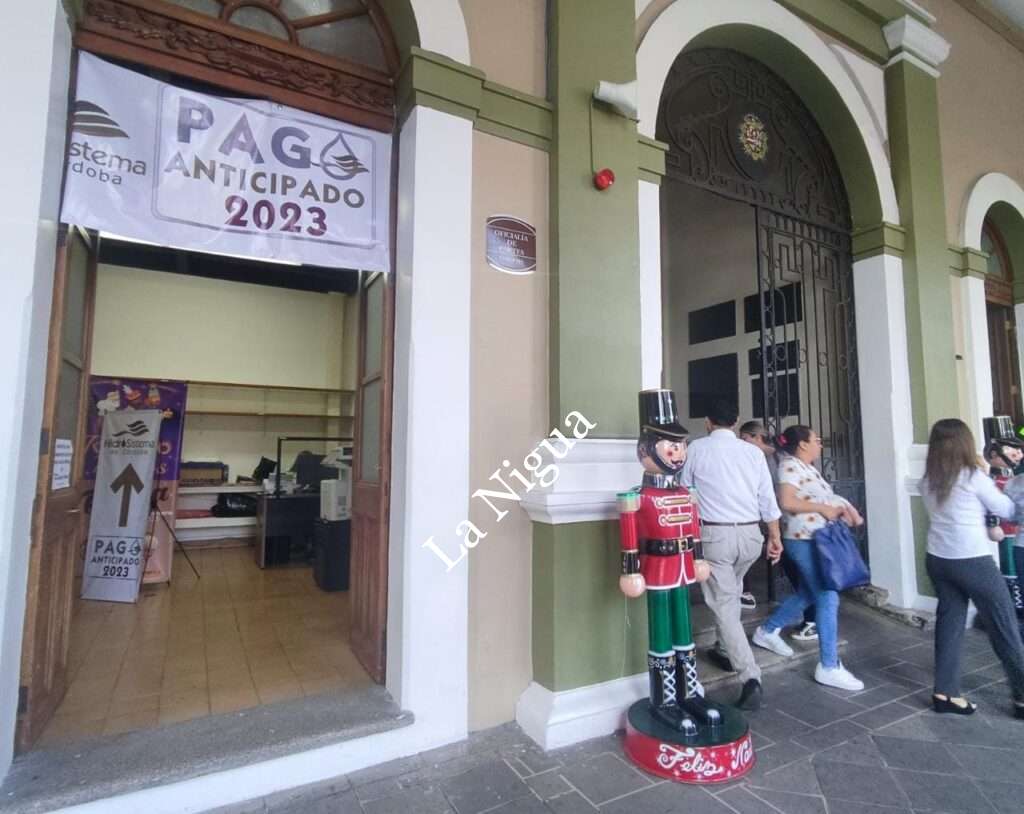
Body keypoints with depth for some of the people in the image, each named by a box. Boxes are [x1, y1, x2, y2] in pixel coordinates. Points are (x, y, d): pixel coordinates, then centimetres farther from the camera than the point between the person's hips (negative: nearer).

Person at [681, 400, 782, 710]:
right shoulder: (753, 451, 5)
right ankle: (728, 649, 40)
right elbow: (767, 498, 6)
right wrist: (775, 537, 13)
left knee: (723, 607, -1)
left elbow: (683, 490, 6)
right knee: (732, 592, 27)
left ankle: (751, 678, -9)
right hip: (750, 534, 5)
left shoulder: (697, 448, -3)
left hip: (715, 534, -5)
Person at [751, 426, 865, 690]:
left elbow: (819, 497, 20)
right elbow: (787, 502, -25)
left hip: (817, 538, 10)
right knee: (828, 599, -7)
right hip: (804, 540, -10)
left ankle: (767, 631, 34)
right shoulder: (790, 465, -15)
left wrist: (842, 507, 2)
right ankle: (829, 667, 3)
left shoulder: (807, 467, 15)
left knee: (807, 594, 19)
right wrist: (822, 508, -18)